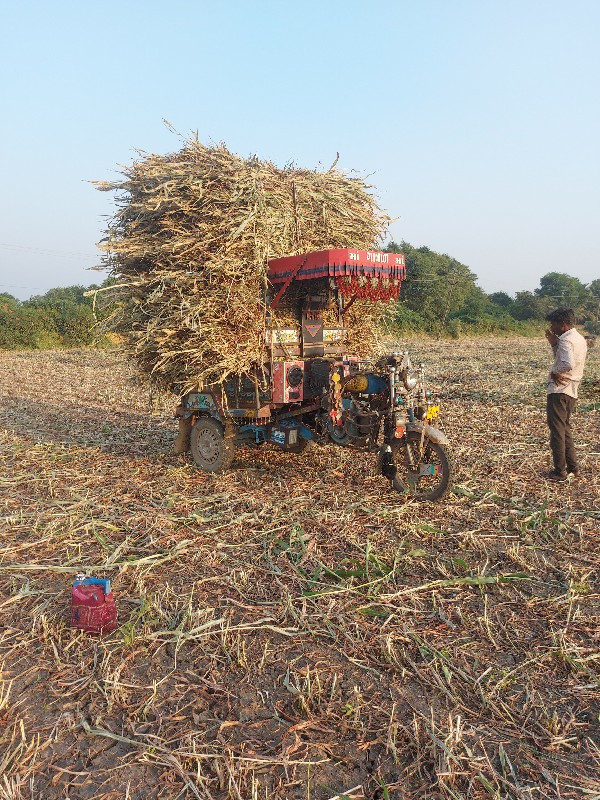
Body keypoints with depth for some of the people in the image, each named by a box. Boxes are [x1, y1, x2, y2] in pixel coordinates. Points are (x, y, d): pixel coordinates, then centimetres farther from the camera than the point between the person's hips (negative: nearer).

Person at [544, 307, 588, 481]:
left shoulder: (566, 340, -17)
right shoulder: (580, 339, 14)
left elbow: (568, 364, -32)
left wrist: (555, 372, -16)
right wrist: (554, 344, 11)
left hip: (559, 390, -10)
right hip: (572, 391, 10)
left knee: (557, 430, -2)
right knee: (565, 429, 20)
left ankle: (560, 472, 4)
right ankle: (573, 467, 24)